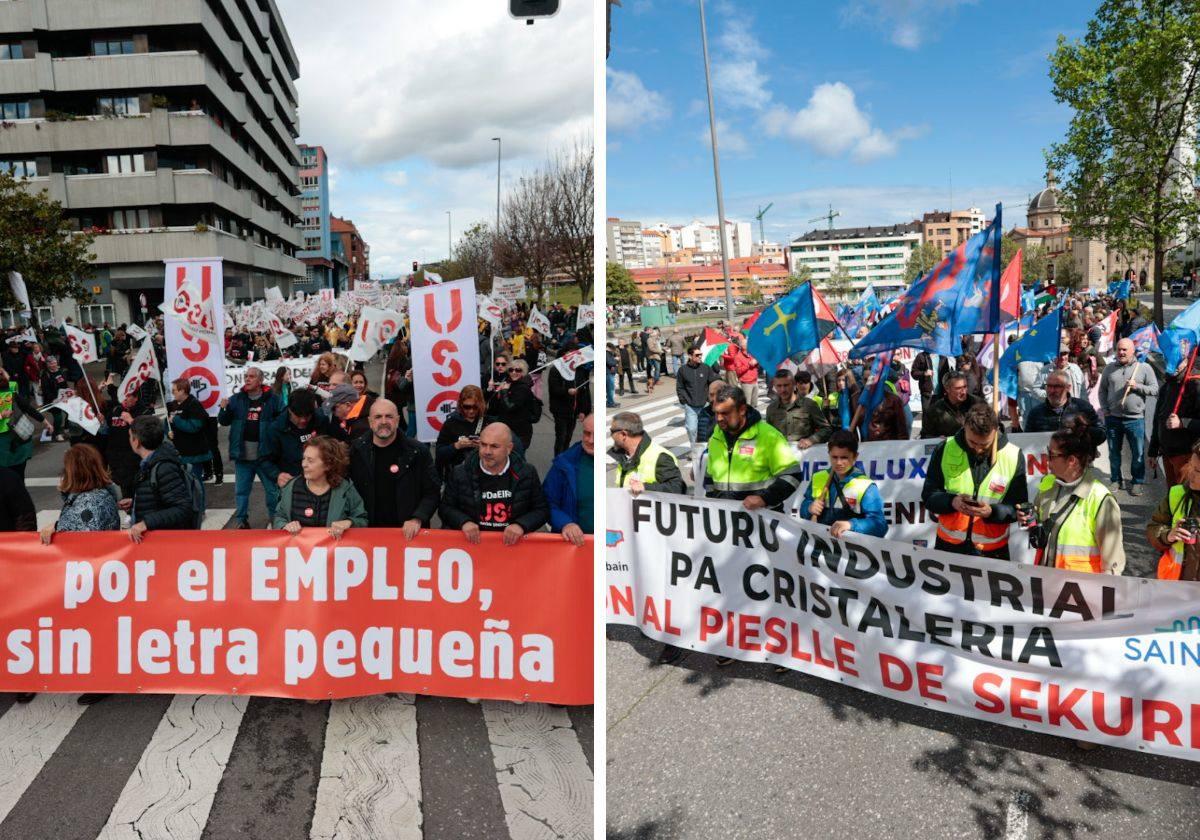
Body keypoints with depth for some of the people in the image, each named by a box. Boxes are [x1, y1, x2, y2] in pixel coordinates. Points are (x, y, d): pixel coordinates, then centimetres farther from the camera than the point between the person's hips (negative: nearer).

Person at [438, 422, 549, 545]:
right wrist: (464, 522, -11)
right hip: (472, 542, 1)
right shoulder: (460, 473, -1)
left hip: (511, 543, -1)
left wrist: (521, 525, -12)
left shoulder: (527, 473, 0)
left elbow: (542, 510, 6)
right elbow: (445, 508, 8)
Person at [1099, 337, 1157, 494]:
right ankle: (1116, 480, 22)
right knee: (1114, 453, 10)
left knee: (1138, 453, 4)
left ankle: (1137, 482, 18)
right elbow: (1102, 390, 10)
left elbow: (1155, 389, -1)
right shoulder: (1109, 368, 7)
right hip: (1113, 418, 2)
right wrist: (1105, 409, 1)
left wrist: (1137, 386, -16)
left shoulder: (1144, 368, 1)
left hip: (1135, 419, -2)